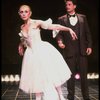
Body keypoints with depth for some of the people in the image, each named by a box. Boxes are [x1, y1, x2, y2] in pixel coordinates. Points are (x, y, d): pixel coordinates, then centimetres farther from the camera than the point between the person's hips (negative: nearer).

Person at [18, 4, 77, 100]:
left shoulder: (37, 22, -9)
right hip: (31, 54, 5)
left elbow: (53, 26, -16)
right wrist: (20, 45, 15)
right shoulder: (22, 27, 7)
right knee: (36, 78, 9)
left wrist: (69, 29, -24)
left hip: (42, 52, -5)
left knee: (52, 75, 0)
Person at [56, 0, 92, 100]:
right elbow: (59, 33, 0)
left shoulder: (82, 17, 11)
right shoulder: (61, 19, 7)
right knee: (70, 75, 5)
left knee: (83, 75, 6)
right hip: (69, 51, -1)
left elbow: (87, 33, 9)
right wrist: (59, 41, -21)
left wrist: (89, 46, 1)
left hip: (82, 51, 1)